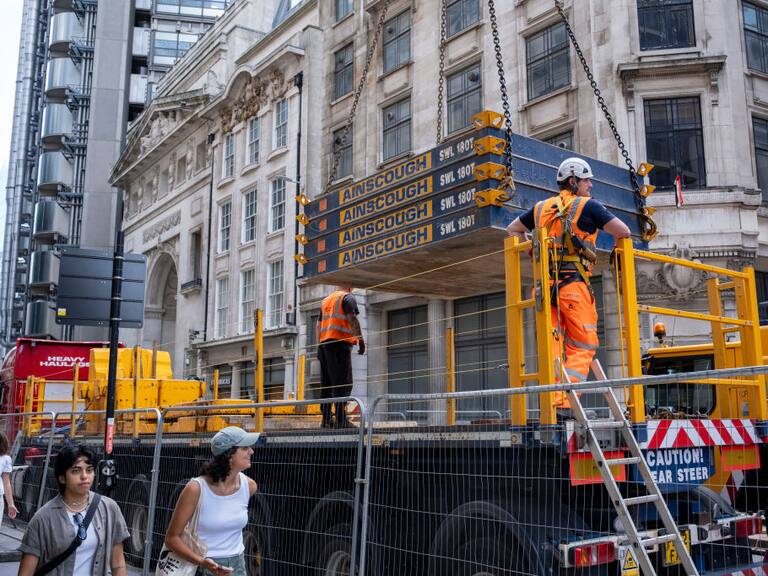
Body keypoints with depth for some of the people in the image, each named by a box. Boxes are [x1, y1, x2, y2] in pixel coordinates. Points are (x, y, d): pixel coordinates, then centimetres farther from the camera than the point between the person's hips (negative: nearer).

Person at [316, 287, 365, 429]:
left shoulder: (325, 300, 23)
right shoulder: (347, 297, 0)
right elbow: (352, 319, -14)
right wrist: (361, 340, -14)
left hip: (324, 343, 8)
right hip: (340, 343, -8)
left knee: (326, 383, 9)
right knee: (343, 383, -8)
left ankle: (326, 419, 9)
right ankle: (341, 420, -14)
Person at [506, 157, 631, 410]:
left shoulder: (542, 207, 18)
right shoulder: (587, 205, 1)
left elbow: (512, 230, 28)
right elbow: (624, 232, -3)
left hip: (545, 284, 6)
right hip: (573, 284, -5)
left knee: (553, 348, 7)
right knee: (583, 347, 0)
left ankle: (552, 402, 1)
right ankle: (564, 402, -12)